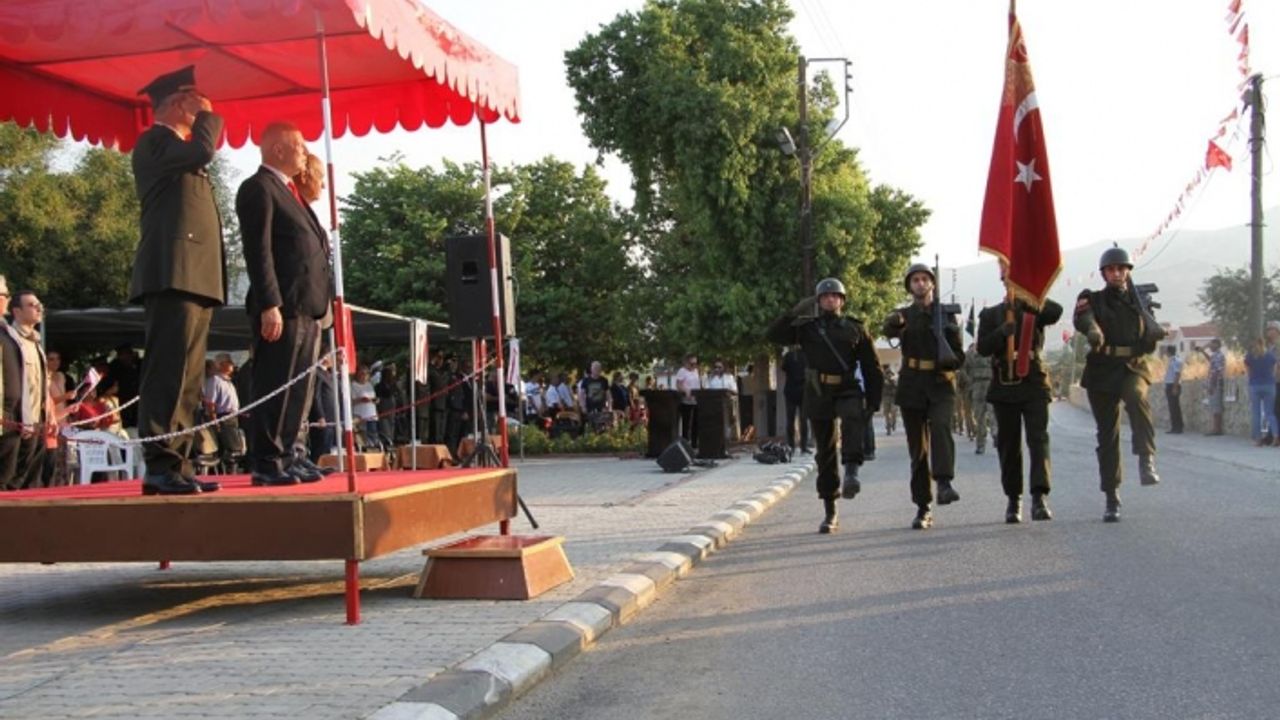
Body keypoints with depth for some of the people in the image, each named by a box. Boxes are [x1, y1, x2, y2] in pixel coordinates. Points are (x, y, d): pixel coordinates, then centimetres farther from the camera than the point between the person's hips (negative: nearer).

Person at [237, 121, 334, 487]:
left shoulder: (290, 192, 24)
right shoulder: (258, 188, -5)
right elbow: (258, 251, -13)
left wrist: (323, 302, 18)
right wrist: (270, 305, -20)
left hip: (308, 308, 9)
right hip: (282, 308, -9)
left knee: (299, 388, 12)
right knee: (275, 387, -6)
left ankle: (286, 454, 20)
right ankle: (266, 464, -1)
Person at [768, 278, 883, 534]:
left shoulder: (855, 328, 9)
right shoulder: (807, 328, 10)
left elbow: (872, 367, 10)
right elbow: (773, 335, -1)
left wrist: (873, 402, 4)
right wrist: (796, 311, -8)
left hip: (848, 390, -1)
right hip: (818, 394, 1)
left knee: (853, 417, -36)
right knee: (825, 452, 4)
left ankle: (852, 473, -47)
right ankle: (830, 513, 13)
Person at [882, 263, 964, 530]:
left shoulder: (946, 315, 10)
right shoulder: (903, 315, 11)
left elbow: (959, 356, 8)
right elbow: (889, 329, -14)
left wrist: (943, 362, -14)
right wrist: (895, 323, -38)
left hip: (941, 385, -1)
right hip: (912, 387, 1)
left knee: (941, 427, -29)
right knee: (918, 448, 2)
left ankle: (944, 483, -39)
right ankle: (923, 508, 7)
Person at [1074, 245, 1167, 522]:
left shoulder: (1138, 301, 15)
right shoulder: (1093, 299, 7)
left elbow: (1150, 343, 16)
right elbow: (1083, 317, -18)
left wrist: (1155, 332, -8)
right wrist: (1092, 330, -41)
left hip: (1133, 367, 1)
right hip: (1102, 371, 0)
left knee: (1137, 397, -35)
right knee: (1107, 436, 2)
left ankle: (1147, 459, -36)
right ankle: (1112, 499, 10)